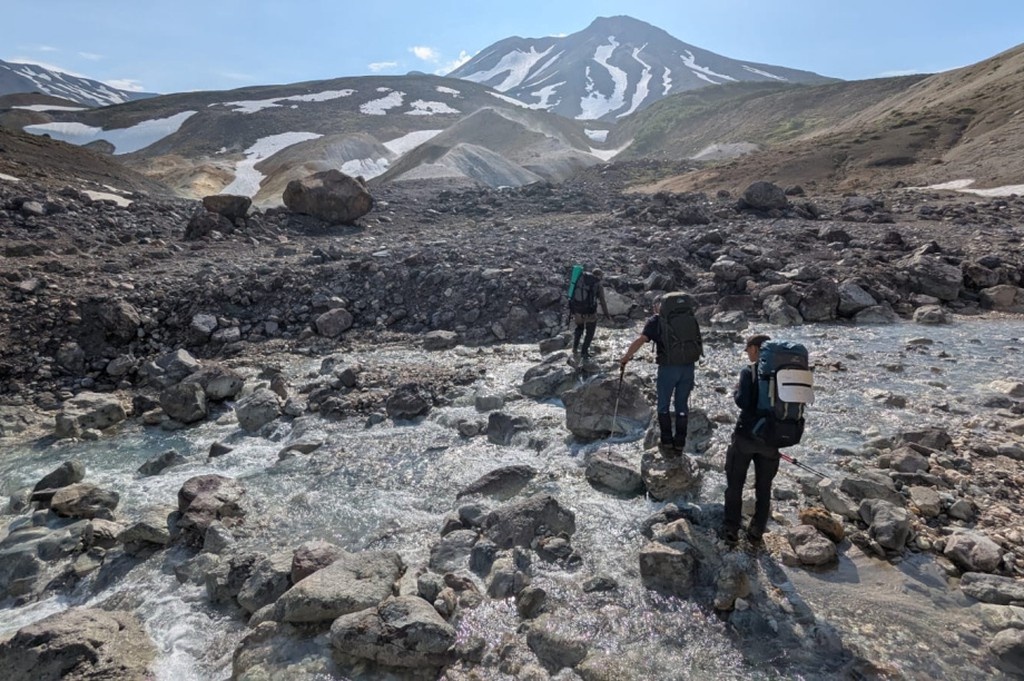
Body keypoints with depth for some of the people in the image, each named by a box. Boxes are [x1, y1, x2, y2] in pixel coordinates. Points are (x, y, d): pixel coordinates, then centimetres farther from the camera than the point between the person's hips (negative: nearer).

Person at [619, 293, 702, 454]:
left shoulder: (656, 321, -1)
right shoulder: (690, 318, 12)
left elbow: (640, 340, -12)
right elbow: (698, 342, 10)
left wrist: (625, 358, -7)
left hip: (668, 367, -4)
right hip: (688, 367, 4)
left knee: (664, 406, 13)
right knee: (682, 406, 15)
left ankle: (667, 444, 13)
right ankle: (679, 445, 20)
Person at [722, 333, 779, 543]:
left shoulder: (749, 372, -12)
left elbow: (742, 402, -19)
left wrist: (736, 392, 0)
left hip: (746, 435, -4)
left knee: (735, 484, 9)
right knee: (764, 487, 16)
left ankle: (731, 529, 13)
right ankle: (757, 531, 22)